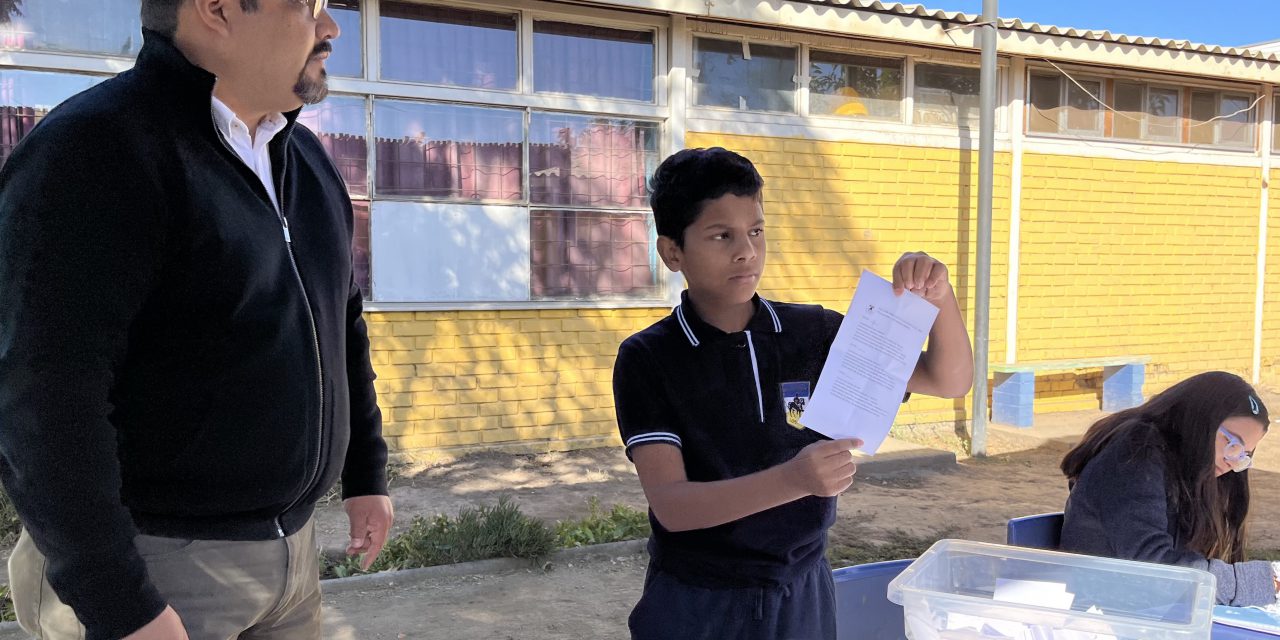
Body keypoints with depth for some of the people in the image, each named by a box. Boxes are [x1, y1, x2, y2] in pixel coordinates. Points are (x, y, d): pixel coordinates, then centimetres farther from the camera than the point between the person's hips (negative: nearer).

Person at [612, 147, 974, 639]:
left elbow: (948, 381, 0)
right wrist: (792, 480, -36)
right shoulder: (647, 360, -12)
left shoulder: (812, 332, -4)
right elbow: (671, 506, -21)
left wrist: (938, 296, -20)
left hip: (804, 592, 3)